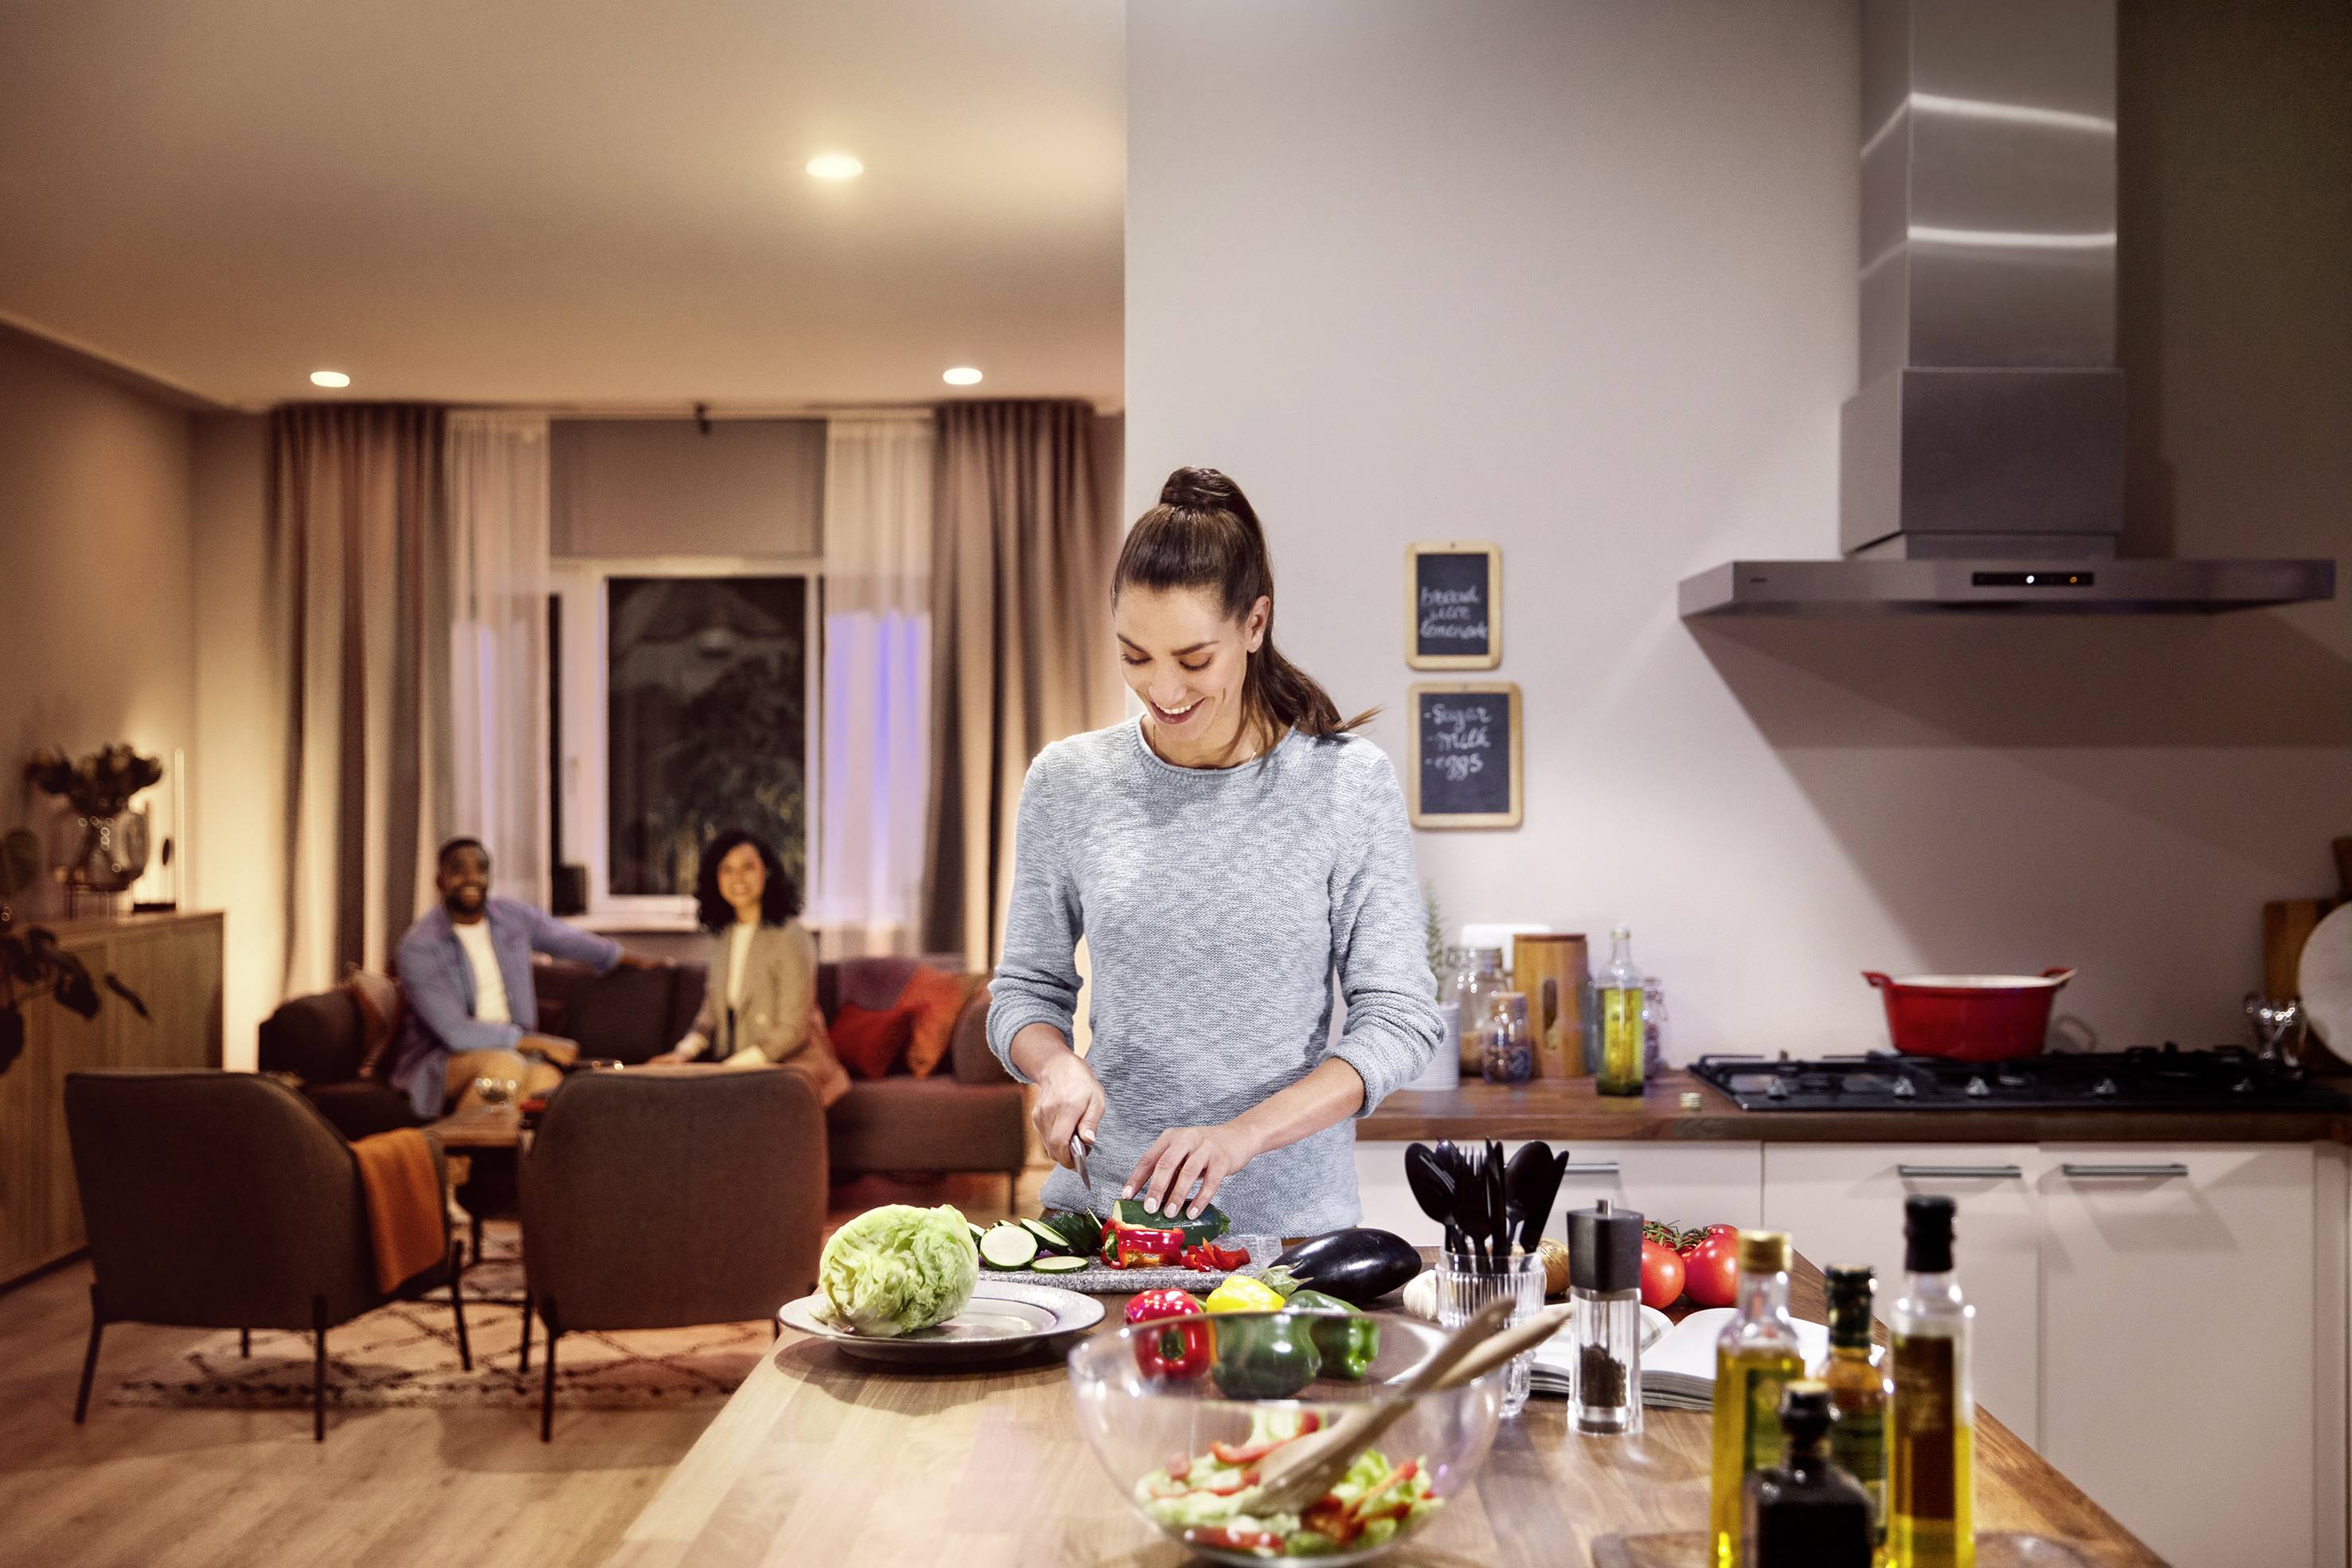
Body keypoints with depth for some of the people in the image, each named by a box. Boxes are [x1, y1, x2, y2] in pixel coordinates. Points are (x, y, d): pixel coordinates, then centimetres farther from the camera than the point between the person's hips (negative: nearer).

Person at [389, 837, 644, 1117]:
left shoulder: (513, 916, 7)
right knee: (504, 1065, -38)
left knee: (546, 1076, -32)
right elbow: (455, 1033, -18)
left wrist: (631, 960, 40)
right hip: (438, 1059, -4)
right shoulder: (419, 946, -11)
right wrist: (538, 1043, -17)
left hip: (514, 1050, 4)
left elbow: (570, 939, 27)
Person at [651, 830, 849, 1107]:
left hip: (791, 1062, -7)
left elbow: (792, 1030, -14)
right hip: (733, 1061, 7)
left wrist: (730, 1068, -19)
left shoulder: (789, 936, -12)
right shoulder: (723, 935, 11)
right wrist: (685, 1051, -3)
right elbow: (712, 1010, 16)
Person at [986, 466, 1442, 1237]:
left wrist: (1244, 1132, -15)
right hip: (1099, 1204, 2)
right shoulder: (1067, 781, 5)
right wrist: (1056, 1064, -8)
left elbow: (1399, 1018, -3)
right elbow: (1025, 991, 14)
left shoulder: (1348, 782, -1)